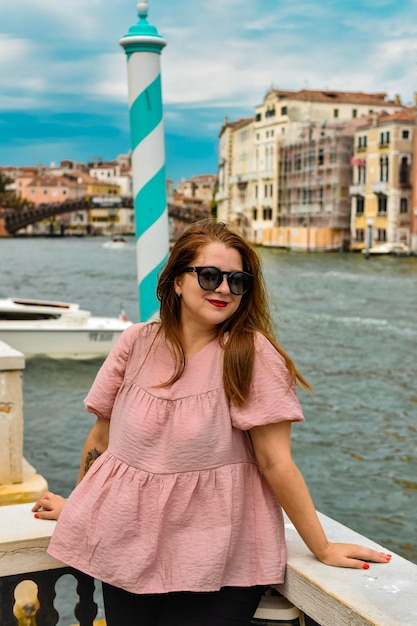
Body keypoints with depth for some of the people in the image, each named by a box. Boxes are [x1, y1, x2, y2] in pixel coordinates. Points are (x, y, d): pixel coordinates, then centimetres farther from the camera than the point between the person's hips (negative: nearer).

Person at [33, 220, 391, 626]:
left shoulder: (252, 352, -11)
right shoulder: (137, 343, -3)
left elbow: (275, 461, -10)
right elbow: (103, 434, 9)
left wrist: (323, 549, -10)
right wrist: (78, 505, 20)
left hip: (218, 560, -3)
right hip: (127, 550, 3)